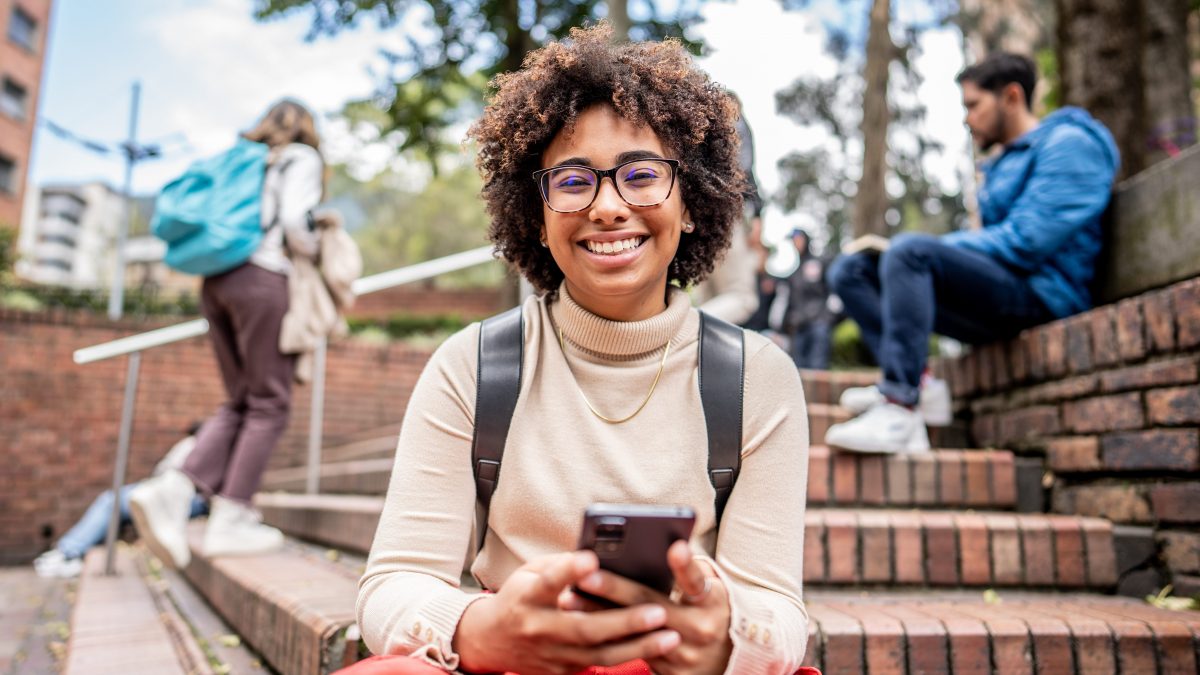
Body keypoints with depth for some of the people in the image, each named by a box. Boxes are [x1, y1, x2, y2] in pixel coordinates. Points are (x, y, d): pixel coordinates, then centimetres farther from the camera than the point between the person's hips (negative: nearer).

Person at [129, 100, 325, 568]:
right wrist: (313, 255, 10)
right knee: (269, 404, -1)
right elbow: (294, 225, -9)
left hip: (216, 282, 7)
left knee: (240, 402, 11)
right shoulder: (302, 157, 6)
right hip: (263, 279, -7)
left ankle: (173, 491, -5)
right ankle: (230, 520, -2)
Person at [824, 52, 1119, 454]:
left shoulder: (1067, 142, -3)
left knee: (910, 251, -32)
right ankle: (918, 386, -17)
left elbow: (1027, 242, -16)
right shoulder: (1002, 165, 26)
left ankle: (899, 410, -39)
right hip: (993, 298, 10)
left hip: (1038, 296, -9)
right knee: (850, 271, 3)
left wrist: (940, 246, -9)